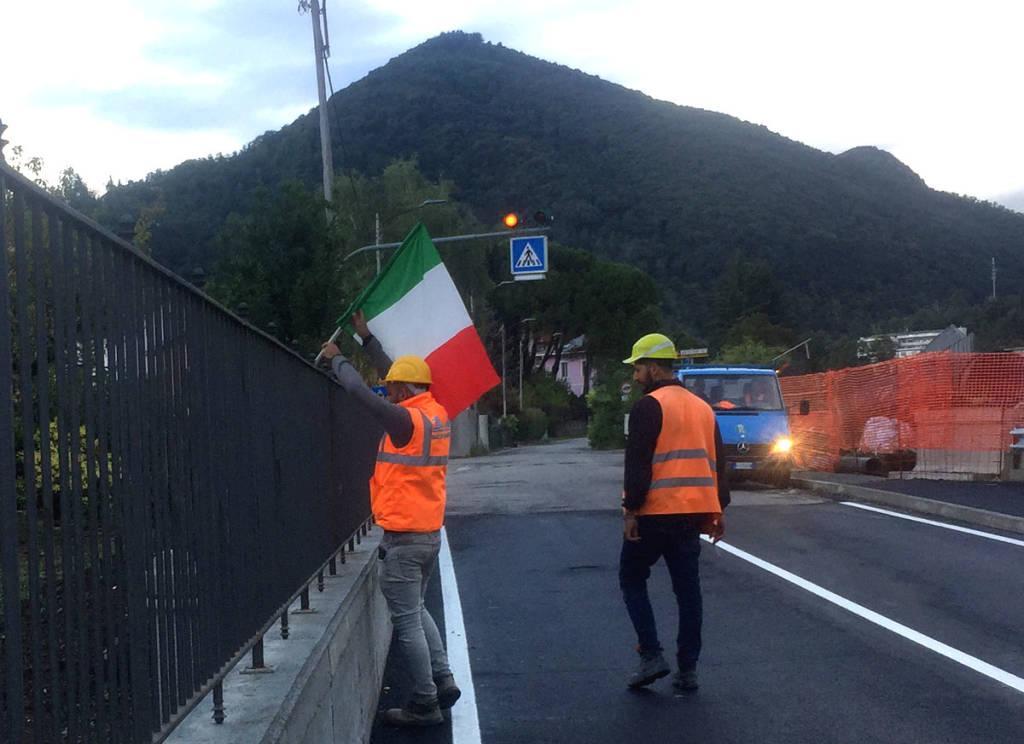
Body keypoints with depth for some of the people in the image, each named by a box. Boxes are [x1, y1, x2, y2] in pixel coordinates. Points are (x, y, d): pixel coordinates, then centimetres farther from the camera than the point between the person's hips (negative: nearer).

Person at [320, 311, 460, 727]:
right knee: (416, 611, 22)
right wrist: (366, 339, 27)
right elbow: (402, 376, 19)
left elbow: (361, 392, -16)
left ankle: (425, 704, 6)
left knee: (406, 621, 0)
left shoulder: (407, 420, -19)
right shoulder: (436, 413, 5)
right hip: (430, 533, 9)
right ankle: (442, 681, 19)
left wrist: (337, 359, 3)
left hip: (403, 538, -9)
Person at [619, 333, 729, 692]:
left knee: (632, 581, 8)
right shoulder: (702, 408, 16)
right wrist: (717, 511, 21)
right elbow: (718, 464, 18)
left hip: (654, 512, -6)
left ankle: (651, 656, -1)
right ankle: (687, 669, 10)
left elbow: (638, 464, -14)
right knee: (688, 589, 9)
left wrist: (631, 509, -12)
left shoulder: (649, 406, -8)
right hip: (694, 513, 7)